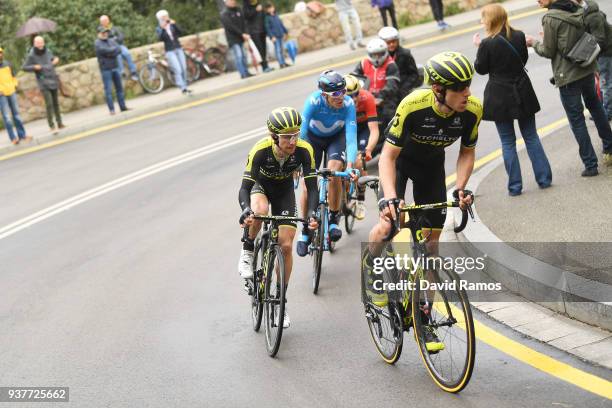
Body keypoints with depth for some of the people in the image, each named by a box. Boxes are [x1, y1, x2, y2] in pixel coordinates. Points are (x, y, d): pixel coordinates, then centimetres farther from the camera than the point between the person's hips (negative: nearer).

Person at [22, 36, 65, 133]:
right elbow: (24, 67, -3)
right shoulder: (31, 55, -9)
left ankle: (59, 123, 20)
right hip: (43, 83, -5)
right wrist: (34, 67, -19)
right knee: (49, 104, -13)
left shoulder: (47, 51, 4)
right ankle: (51, 126, -8)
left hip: (53, 81, 5)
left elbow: (53, 58, 23)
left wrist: (56, 60, 0)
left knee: (56, 103, 11)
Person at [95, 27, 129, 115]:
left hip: (115, 67, 6)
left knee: (119, 88, 9)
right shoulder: (98, 43, -4)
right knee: (108, 90, -7)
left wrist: (110, 53, -14)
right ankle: (111, 109, -6)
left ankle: (123, 106, 15)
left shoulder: (111, 41, 13)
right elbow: (105, 50, -19)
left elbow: (119, 50, 0)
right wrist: (114, 49, -3)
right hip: (105, 69, -6)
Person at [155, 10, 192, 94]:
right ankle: (183, 88, -19)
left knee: (184, 69, 1)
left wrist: (174, 25, -18)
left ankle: (185, 87, 14)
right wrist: (163, 29, -25)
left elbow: (180, 32, -5)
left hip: (179, 49, 3)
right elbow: (160, 38, -15)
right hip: (170, 51, -3)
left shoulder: (172, 25, 9)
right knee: (178, 70, -14)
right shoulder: (159, 29, 2)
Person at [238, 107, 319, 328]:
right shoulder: (260, 150, -36)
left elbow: (312, 187, -28)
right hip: (260, 185, -2)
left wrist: (312, 213, -46)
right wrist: (246, 210, -56)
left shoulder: (304, 150, -31)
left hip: (284, 189, 2)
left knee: (286, 245, -6)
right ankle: (247, 251, -10)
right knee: (259, 211, -39)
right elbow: (245, 187, -36)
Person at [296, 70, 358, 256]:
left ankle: (333, 220, -6)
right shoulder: (314, 101, -35)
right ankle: (306, 231, 11)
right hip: (313, 137, 0)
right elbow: (301, 132, -37)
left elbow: (351, 136, -35)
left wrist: (350, 165, -48)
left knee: (334, 173, -27)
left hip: (336, 137, 0)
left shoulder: (348, 104, -32)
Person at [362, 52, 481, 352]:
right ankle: (370, 264, 11)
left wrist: (460, 188, -24)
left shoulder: (472, 109, -26)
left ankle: (424, 316, 12)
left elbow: (467, 152, -8)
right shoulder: (413, 106, -37)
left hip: (432, 165, 3)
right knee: (387, 227, -24)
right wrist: (390, 197, -44)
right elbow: (388, 156, -30)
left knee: (431, 240, 1)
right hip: (399, 159, -3)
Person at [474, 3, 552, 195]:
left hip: (500, 97, -4)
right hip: (522, 93, 4)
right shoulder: (519, 36, -3)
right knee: (531, 137, 14)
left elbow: (481, 69, -4)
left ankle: (515, 185, 8)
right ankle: (544, 178, 16)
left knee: (508, 142, 6)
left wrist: (479, 47, 6)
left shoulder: (487, 44, -17)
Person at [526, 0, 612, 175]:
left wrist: (534, 43, 6)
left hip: (568, 76, -7)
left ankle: (590, 165, 7)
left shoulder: (550, 18, -17)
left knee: (576, 119, 3)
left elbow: (548, 52, -11)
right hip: (588, 69, 7)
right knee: (595, 106, 26)